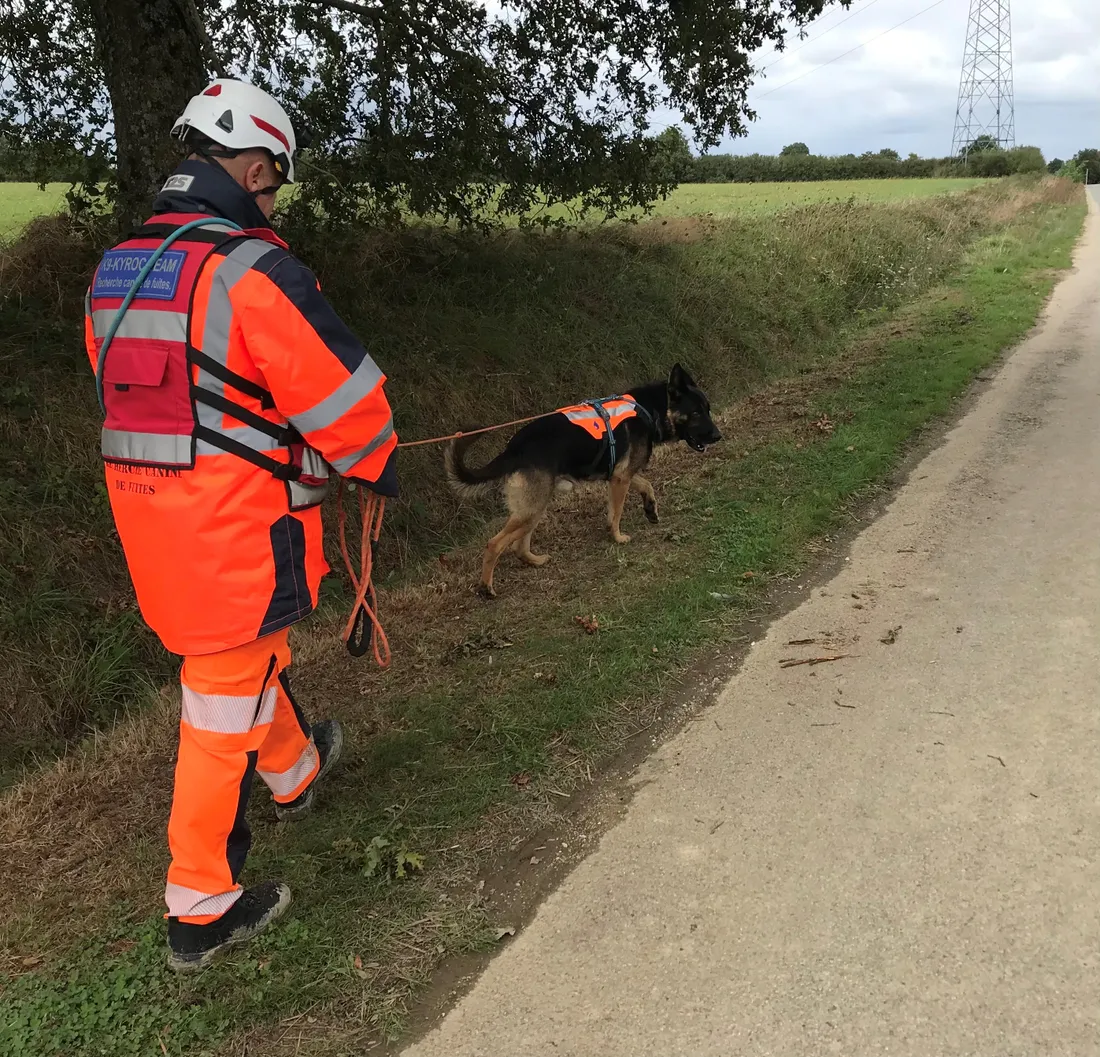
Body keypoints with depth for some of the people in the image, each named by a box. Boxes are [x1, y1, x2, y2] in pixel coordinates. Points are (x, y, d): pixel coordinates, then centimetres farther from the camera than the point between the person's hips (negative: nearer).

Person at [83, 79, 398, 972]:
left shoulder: (117, 269, 6)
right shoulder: (253, 268, -19)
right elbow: (339, 395, -17)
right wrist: (378, 464, 2)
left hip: (149, 519, 8)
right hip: (237, 528, -8)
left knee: (248, 654, 28)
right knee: (225, 705, 5)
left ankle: (296, 772, 54)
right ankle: (201, 909, 20)